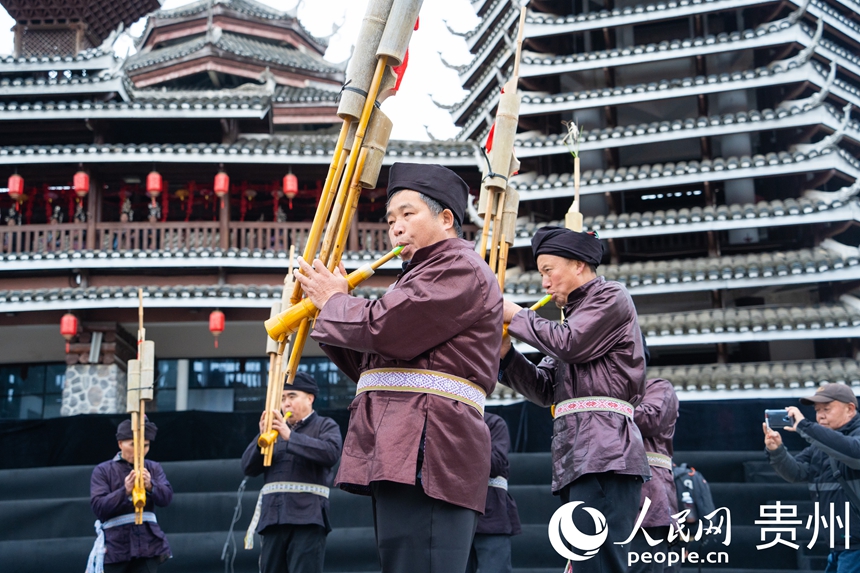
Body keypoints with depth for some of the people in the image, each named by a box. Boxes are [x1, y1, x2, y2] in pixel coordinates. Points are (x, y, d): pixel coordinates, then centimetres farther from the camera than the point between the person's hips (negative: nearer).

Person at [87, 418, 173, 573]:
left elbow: (166, 498, -6)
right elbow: (98, 507, -10)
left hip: (147, 544, 2)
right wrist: (125, 491, -26)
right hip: (114, 547, -2)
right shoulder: (103, 471, 1)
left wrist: (150, 486, -28)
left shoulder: (153, 468, 9)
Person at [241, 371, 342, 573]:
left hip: (308, 516, -5)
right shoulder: (275, 428, 21)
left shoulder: (325, 425, 9)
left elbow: (331, 453, -14)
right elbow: (248, 468, 13)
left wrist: (290, 436, -18)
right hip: (273, 516, 5)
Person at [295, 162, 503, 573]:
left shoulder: (461, 269, -3)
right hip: (399, 453, 11)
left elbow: (384, 328, -16)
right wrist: (330, 304, 16)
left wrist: (334, 301, 4)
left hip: (426, 451, -11)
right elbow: (371, 363, 28)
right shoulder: (421, 278, 31)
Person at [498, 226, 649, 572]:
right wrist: (506, 353, 7)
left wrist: (516, 316, 2)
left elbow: (569, 343, -11)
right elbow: (546, 389, 22)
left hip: (604, 451, -9)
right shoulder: (575, 314, 30)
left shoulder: (610, 297, 4)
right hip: (576, 455, 10)